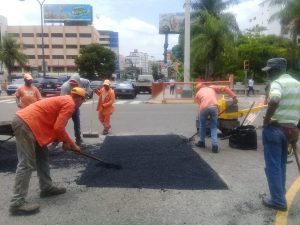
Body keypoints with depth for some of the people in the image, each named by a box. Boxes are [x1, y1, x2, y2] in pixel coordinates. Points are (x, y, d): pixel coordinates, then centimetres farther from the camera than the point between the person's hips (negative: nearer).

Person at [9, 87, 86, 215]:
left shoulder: (63, 100, 22)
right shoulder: (70, 104, -9)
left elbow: (56, 125, 27)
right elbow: (58, 128, -17)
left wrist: (65, 142, 18)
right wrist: (72, 144, -3)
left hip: (25, 121, 11)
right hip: (25, 124, -11)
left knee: (42, 156, 16)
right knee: (27, 164, -9)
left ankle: (46, 188, 25)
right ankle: (17, 203, -5)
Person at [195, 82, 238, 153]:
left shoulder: (197, 93, 30)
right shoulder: (212, 87, 32)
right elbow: (225, 88, 21)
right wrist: (234, 96, 19)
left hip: (204, 107, 0)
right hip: (214, 107, 1)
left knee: (202, 125, 23)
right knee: (214, 127, 14)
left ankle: (202, 142, 35)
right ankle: (214, 146, 6)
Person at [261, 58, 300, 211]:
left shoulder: (278, 83, -12)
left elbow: (274, 101, -33)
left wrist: (266, 119, -22)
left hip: (275, 128, -8)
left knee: (273, 165, 2)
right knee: (281, 164, 20)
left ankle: (278, 201, 8)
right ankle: (280, 196, 30)